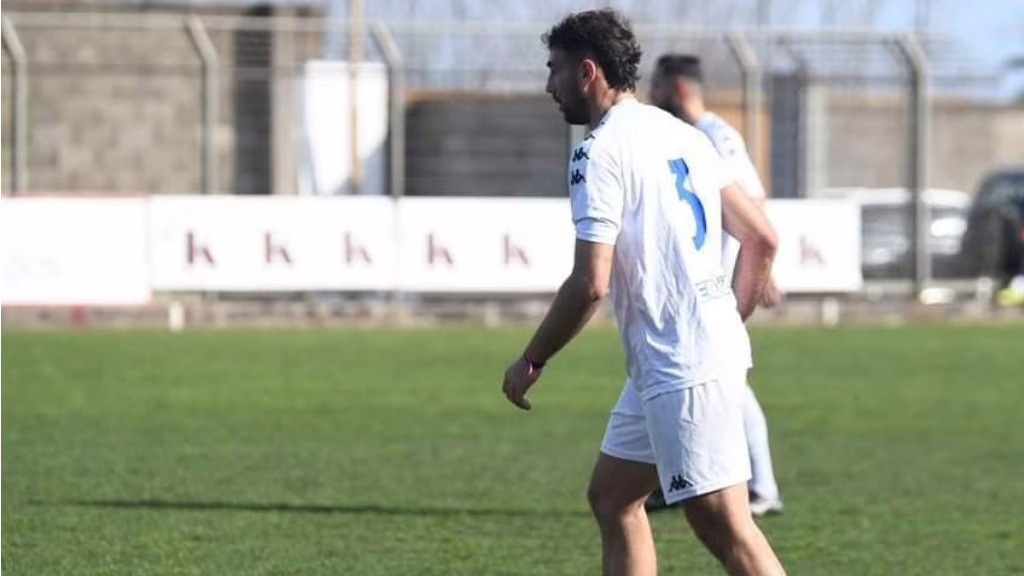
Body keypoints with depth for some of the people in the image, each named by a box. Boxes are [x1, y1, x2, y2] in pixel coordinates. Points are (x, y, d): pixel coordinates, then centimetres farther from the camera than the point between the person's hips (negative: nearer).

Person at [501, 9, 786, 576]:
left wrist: (530, 362, -5)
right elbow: (761, 238, 15)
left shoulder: (600, 151, -12)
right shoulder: (682, 136, 14)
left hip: (683, 368, -10)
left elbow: (590, 284, -18)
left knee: (723, 526, -10)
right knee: (611, 497, 16)